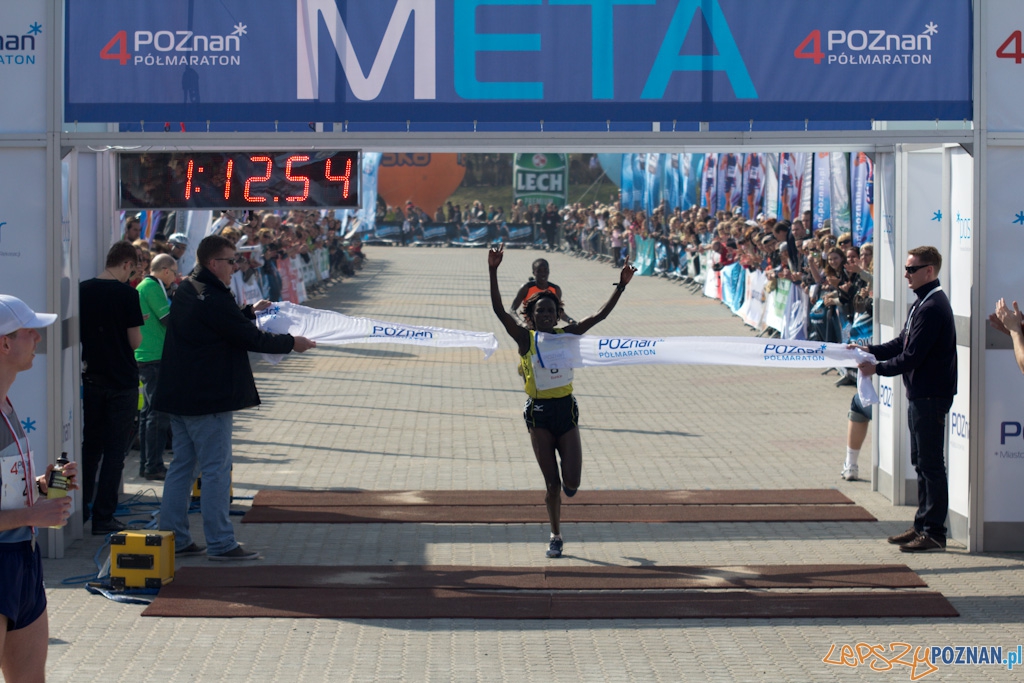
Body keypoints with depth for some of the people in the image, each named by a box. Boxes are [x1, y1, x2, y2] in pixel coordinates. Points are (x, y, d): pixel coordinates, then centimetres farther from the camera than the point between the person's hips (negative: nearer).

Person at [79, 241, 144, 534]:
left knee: (90, 446, 16)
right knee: (115, 450, 2)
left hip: (92, 378, 5)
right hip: (122, 381, -5)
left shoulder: (83, 290, 0)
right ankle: (103, 517, 2)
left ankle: (81, 511, 20)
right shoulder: (127, 293, -13)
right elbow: (135, 341, -11)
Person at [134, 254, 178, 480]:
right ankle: (153, 466, -7)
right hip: (156, 357, -11)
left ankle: (146, 464, 19)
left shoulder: (142, 286, 19)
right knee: (160, 413, -8)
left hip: (144, 357, 11)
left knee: (150, 411, 15)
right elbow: (170, 319, -16)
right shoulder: (152, 287, -12)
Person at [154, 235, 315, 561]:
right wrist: (291, 343, -4)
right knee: (216, 470, -4)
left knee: (182, 464, 13)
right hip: (207, 398, -10)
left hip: (179, 396, 10)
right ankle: (220, 543, -1)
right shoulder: (212, 298, -19)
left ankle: (173, 537, 16)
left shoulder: (187, 291, 11)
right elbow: (250, 338, -15)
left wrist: (249, 312, 29)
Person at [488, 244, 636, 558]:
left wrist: (621, 285, -5)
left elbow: (600, 315, 2)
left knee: (571, 484, -3)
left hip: (566, 409, 2)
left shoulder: (567, 334, 3)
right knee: (552, 483, 1)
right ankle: (555, 536, 21)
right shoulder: (525, 339, -6)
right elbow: (499, 310, -17)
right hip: (539, 414, -2)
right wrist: (493, 272, -27)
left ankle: (562, 487, 35)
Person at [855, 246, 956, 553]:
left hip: (931, 395, -11)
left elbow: (912, 356, -22)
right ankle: (922, 524, 24)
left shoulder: (933, 308, -20)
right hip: (919, 394, 11)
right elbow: (903, 343, 18)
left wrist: (878, 368, -12)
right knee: (921, 461, 16)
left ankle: (934, 532, 0)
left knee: (931, 464, -5)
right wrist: (870, 350, 6)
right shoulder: (922, 303, 13)